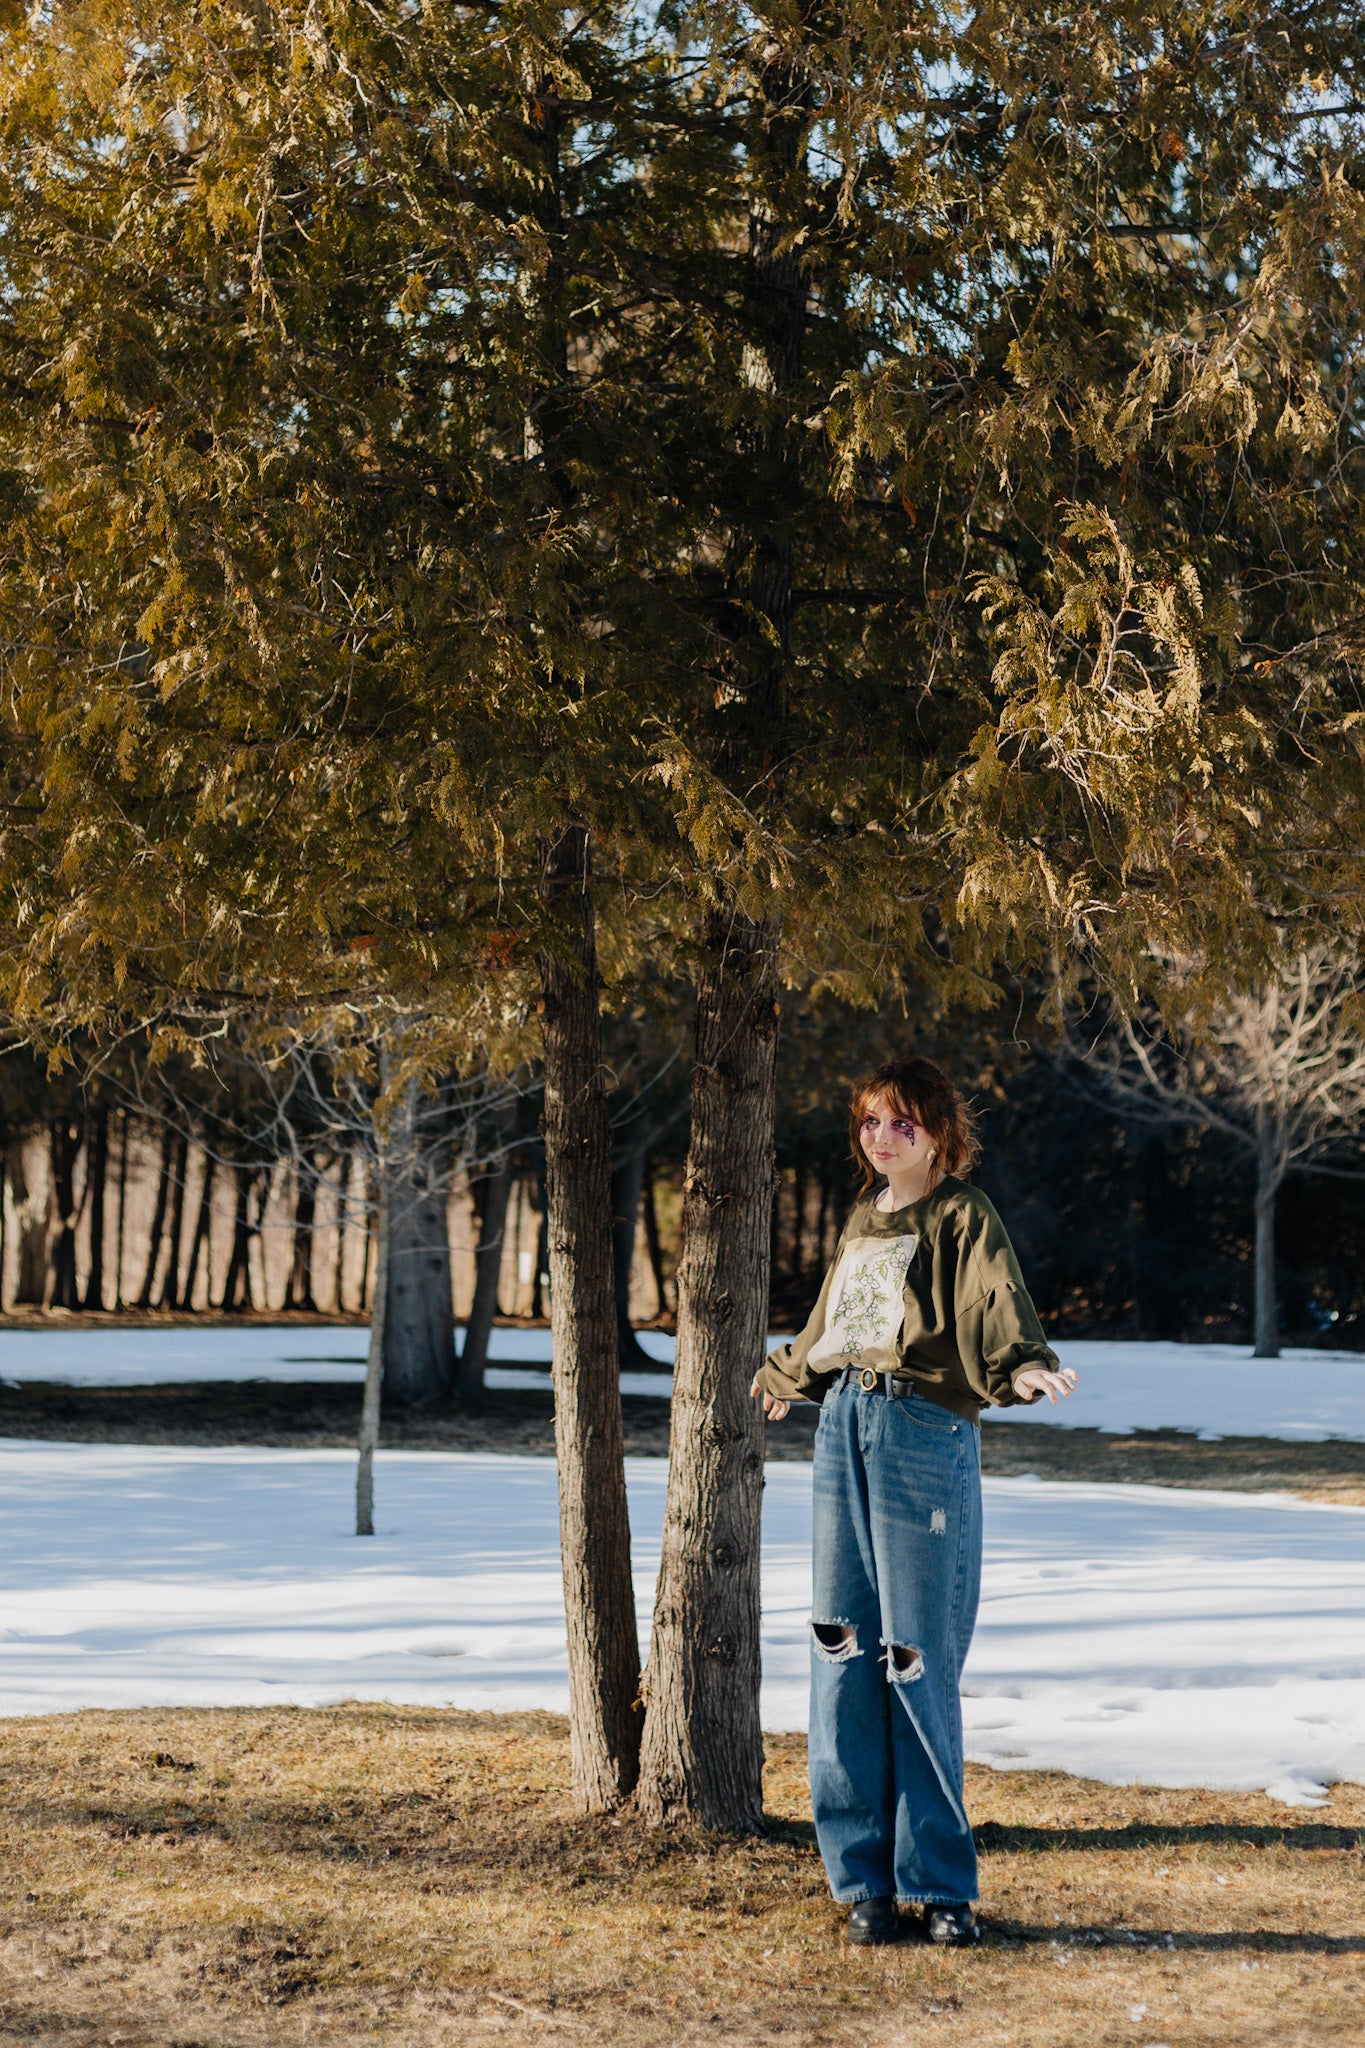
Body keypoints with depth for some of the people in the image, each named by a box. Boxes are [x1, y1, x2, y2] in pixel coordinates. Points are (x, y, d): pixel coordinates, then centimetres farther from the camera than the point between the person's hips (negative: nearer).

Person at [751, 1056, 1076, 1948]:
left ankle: (941, 1882, 5)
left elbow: (999, 1305, -21)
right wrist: (783, 1376, 52)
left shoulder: (964, 1219, -3)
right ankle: (865, 1878, 10)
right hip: (845, 1427, 7)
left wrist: (1024, 1366, -42)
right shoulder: (865, 1218, 19)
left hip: (927, 1435, -6)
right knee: (844, 1650, 3)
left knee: (918, 1662, -5)